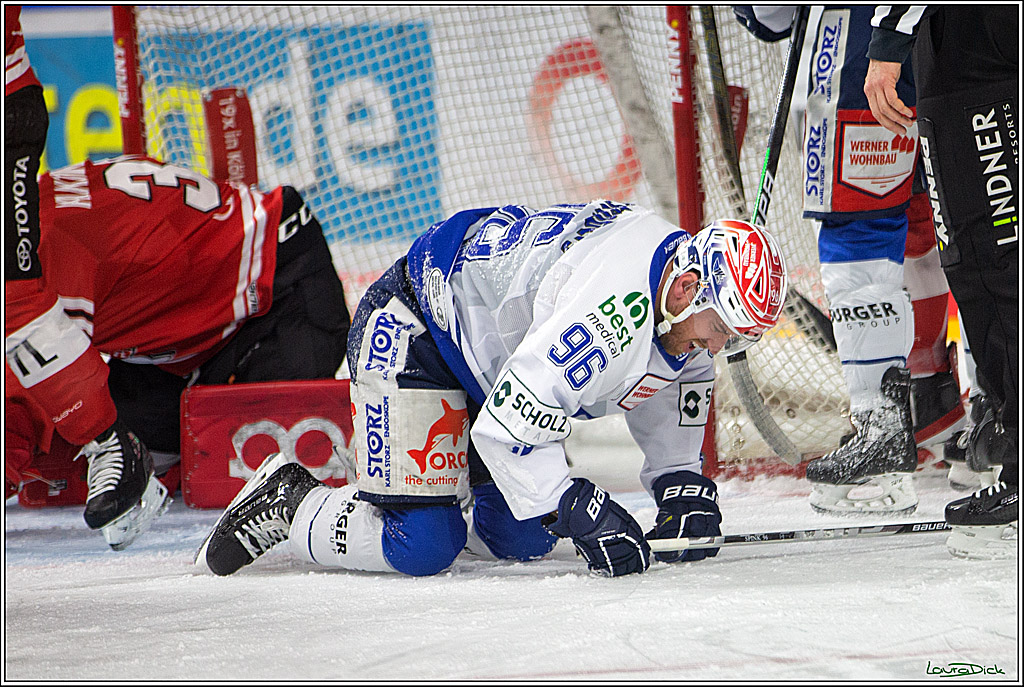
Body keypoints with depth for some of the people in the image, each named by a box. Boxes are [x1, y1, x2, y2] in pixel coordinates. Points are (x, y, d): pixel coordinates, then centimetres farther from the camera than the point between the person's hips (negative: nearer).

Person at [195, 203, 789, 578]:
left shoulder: (703, 302, -8)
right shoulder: (610, 310, -38)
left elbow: (666, 398, 11)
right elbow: (509, 426, -35)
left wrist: (682, 484, -2)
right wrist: (582, 511, -33)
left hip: (491, 340, 10)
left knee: (524, 538, 5)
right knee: (420, 548, -17)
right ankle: (290, 502, 4)